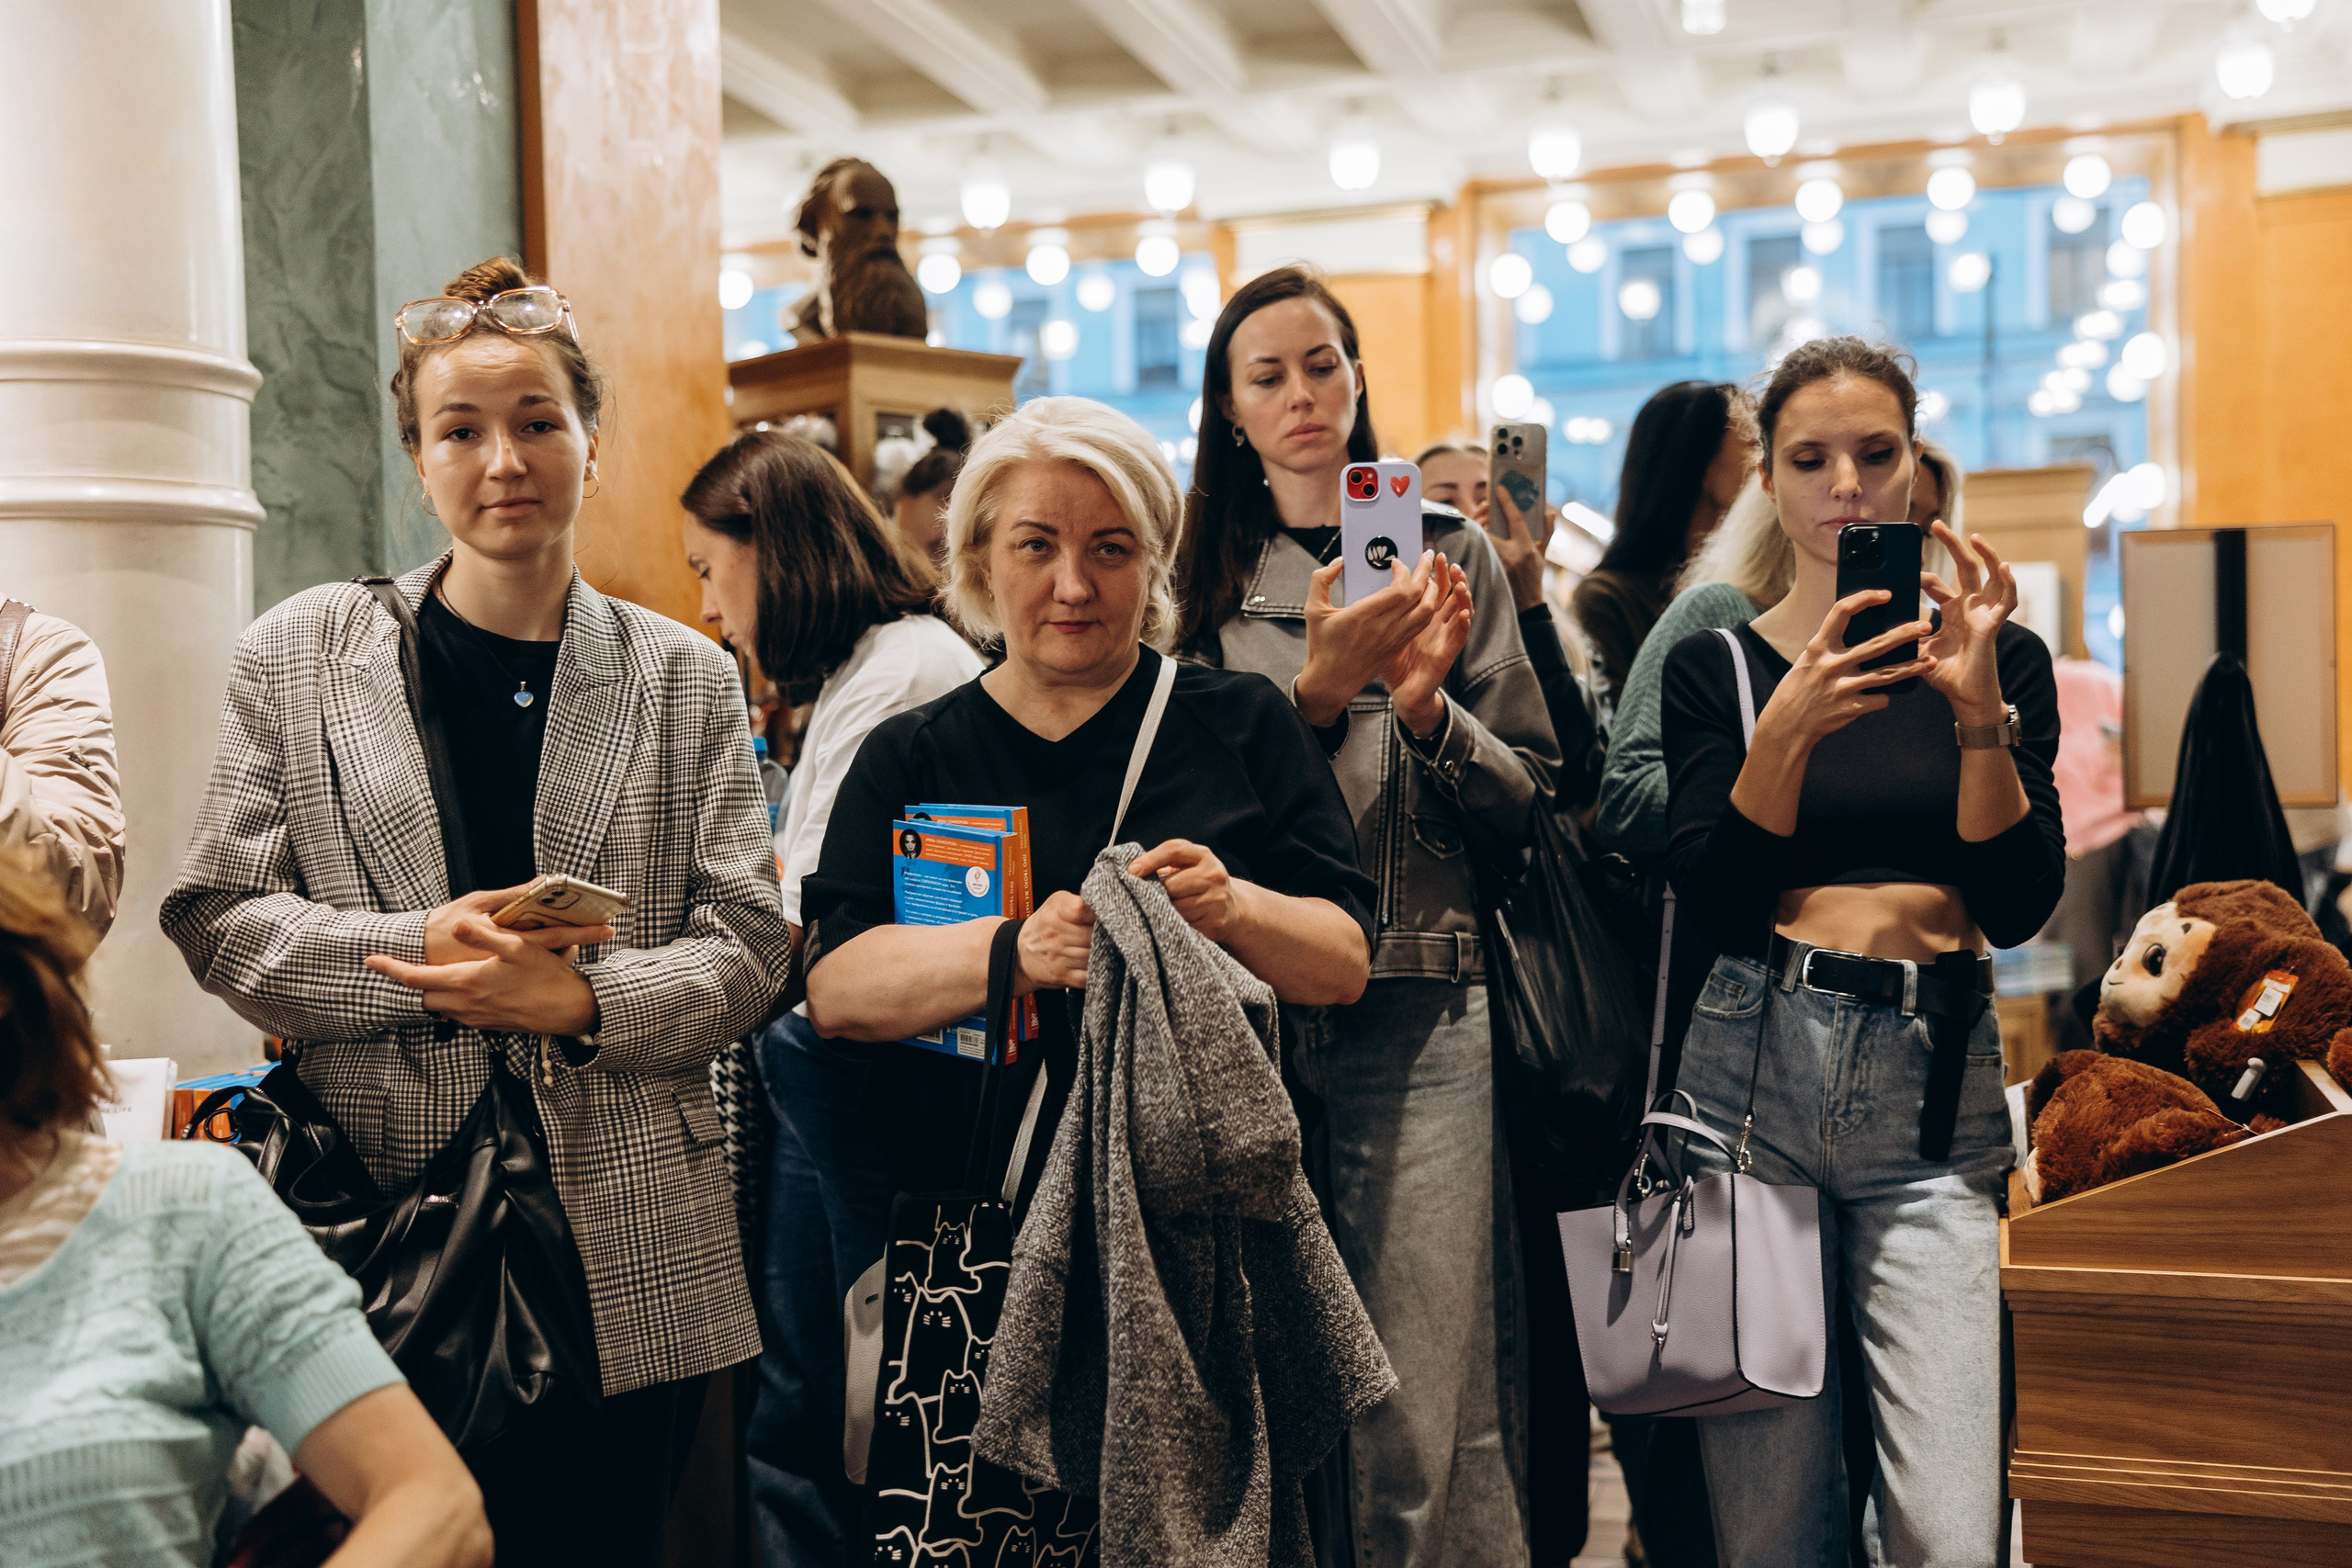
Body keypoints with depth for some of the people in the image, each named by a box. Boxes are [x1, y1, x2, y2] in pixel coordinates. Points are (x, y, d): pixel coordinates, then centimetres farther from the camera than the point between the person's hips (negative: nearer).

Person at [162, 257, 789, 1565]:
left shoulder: (689, 680, 5)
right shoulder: (298, 654, 4)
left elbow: (749, 946, 2)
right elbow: (219, 916, 2)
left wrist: (583, 996, -16)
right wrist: (416, 952, -15)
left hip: (626, 1249, 1)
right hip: (381, 1221, 0)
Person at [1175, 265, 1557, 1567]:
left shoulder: (1450, 551, 9)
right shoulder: (1206, 577, 10)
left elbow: (1527, 803, 7)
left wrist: (1429, 708, -10)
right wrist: (1321, 687, -13)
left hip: (1418, 1014, -1)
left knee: (1423, 1419, -3)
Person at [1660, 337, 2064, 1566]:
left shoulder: (1998, 655, 8)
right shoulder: (1715, 665, 6)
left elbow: (2019, 908, -2)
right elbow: (1715, 907, -6)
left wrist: (1978, 708, -15)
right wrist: (1789, 730, -19)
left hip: (1933, 1091, 0)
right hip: (1755, 1070, 0)